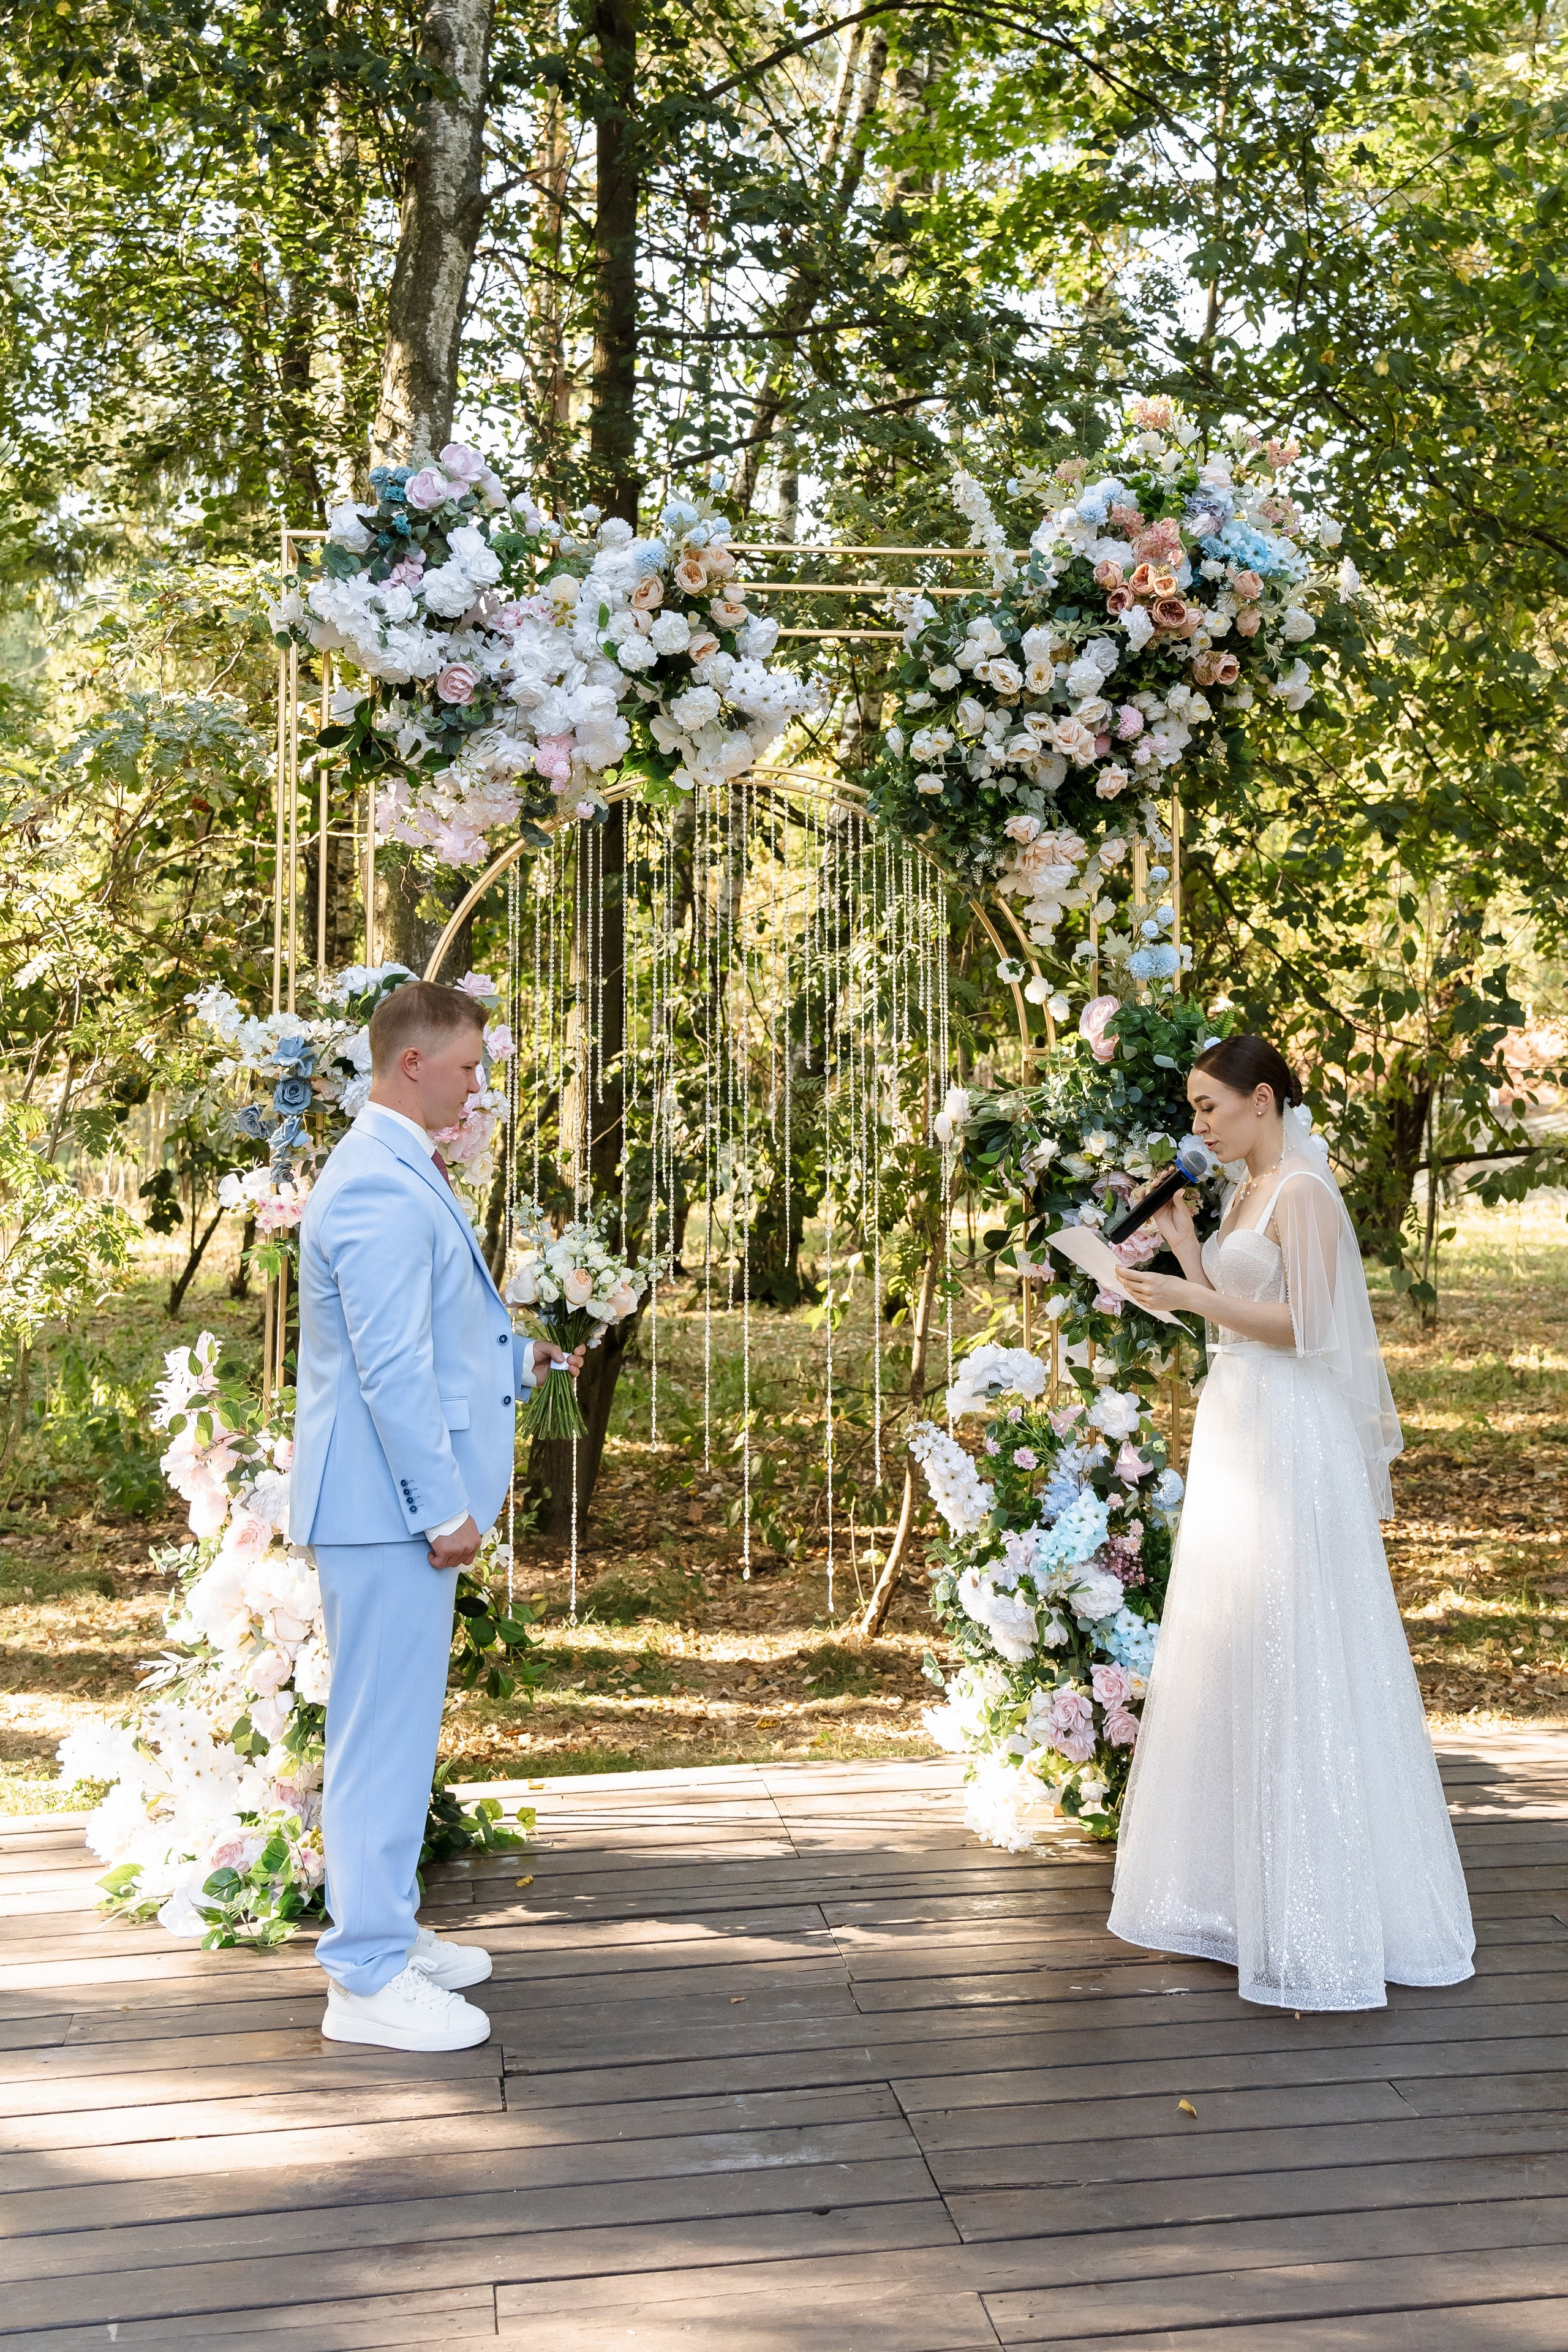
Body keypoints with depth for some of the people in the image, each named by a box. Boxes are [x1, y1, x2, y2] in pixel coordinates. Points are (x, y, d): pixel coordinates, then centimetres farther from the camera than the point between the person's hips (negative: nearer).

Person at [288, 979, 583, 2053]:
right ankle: (368, 1982, 6)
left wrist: (519, 1358, 23)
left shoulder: (402, 1172, 15)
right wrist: (444, 1508, -20)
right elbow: (391, 1368, -23)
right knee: (384, 1732, -3)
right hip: (390, 1502, -11)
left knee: (397, 1725, 18)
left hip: (403, 1500, 11)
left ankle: (385, 1933, 31)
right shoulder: (381, 1189, -19)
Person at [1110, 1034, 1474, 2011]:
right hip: (1234, 1431, 10)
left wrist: (1192, 1296, -19)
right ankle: (1240, 1884, 23)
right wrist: (1181, 1241, 10)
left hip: (1292, 1440, -10)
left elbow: (1305, 1327, -18)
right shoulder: (1244, 1194, 15)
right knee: (1227, 1652, 12)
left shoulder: (1303, 1194, -12)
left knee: (1295, 1660, -7)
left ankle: (1324, 1919, 1)